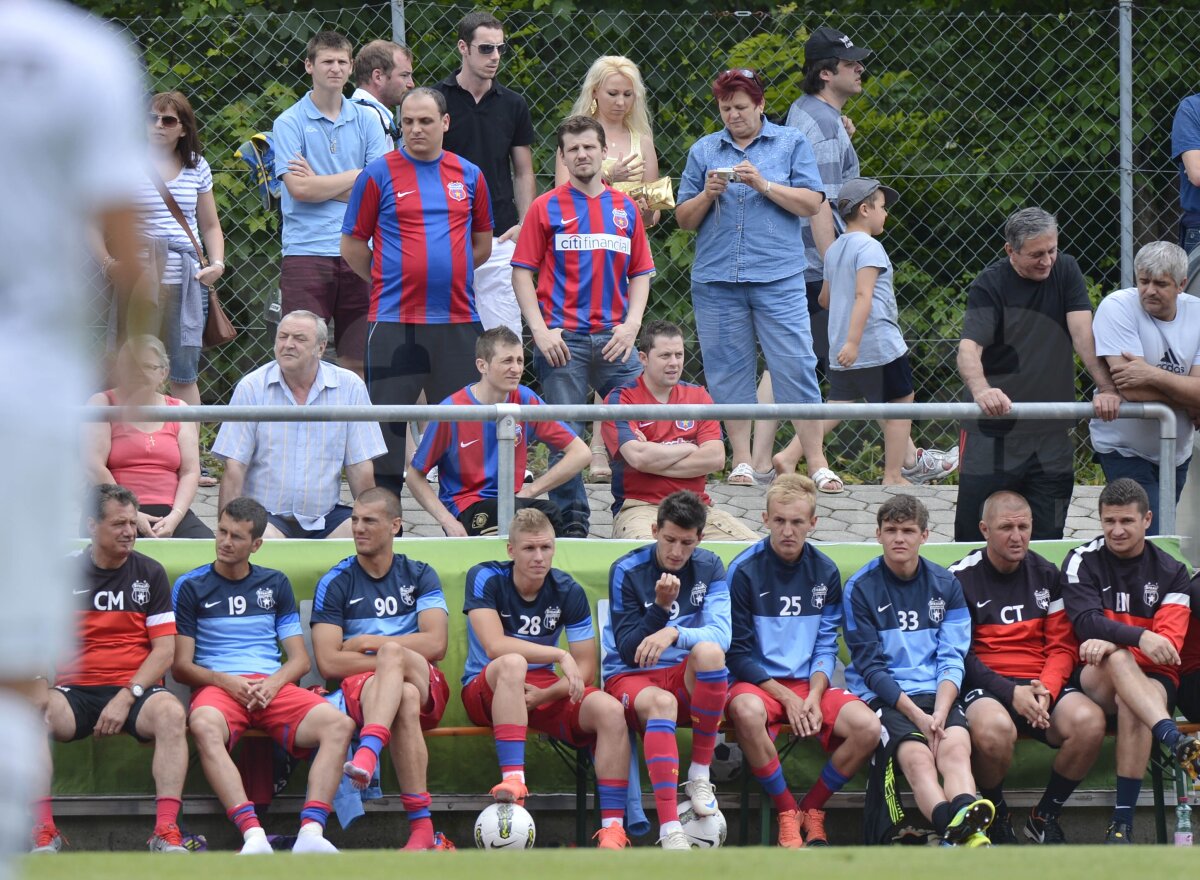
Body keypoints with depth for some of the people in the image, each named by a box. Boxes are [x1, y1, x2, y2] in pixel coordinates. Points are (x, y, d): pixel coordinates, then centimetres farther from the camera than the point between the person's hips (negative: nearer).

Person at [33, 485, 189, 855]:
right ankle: (44, 833, -31)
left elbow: (164, 650, 3)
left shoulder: (150, 574, 9)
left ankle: (166, 831, -36)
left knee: (170, 713, -34)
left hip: (134, 690, 0)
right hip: (74, 692, 0)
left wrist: (127, 696, -12)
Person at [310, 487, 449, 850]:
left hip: (426, 687, 1)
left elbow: (435, 644, 0)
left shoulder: (419, 576, 15)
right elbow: (328, 663, -2)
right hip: (358, 687, -1)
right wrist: (392, 660, -8)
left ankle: (368, 753, -62)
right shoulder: (335, 583, 10)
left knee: (392, 654, -37)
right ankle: (421, 825, -50)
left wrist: (369, 643, -3)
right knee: (404, 700, -39)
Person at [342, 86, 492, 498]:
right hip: (395, 321, -3)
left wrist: (450, 274, 12)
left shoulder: (468, 176, 10)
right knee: (388, 421, -2)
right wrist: (390, 280, 3)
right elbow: (352, 246, 4)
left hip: (457, 320, 3)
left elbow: (483, 243, 20)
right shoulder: (379, 176, 0)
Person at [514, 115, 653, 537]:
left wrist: (632, 324, -1)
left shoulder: (626, 208, 13)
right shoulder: (546, 208, 5)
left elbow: (640, 273, 14)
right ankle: (572, 519, 5)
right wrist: (540, 330, -8)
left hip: (615, 339, 2)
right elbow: (522, 273, 2)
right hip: (562, 339, -2)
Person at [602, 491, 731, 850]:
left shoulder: (709, 567, 4)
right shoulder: (627, 571, -4)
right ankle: (670, 832, -50)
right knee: (661, 703, -40)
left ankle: (700, 776, -21)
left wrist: (674, 633, -29)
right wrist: (661, 606, -21)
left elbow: (721, 633, -11)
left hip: (687, 678, 2)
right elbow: (628, 650, -7)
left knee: (708, 651, -34)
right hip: (630, 677, -2)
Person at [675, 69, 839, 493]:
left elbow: (811, 203, 0)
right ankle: (741, 462, 12)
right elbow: (684, 219, 14)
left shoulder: (791, 144, 8)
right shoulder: (703, 151, 14)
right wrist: (708, 194, -5)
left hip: (778, 278, -3)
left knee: (795, 367, -8)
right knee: (728, 371, 4)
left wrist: (763, 185, -10)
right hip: (716, 280, 3)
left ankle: (817, 464, -6)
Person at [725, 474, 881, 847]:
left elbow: (826, 648, 8)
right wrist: (786, 697, -14)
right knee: (746, 712, -40)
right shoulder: (745, 570, -5)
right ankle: (787, 813, -21)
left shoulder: (825, 572, 6)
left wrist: (814, 696, -11)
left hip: (810, 685, 4)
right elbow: (738, 652, -6)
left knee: (867, 726, -24)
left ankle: (811, 809, -2)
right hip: (758, 682, -3)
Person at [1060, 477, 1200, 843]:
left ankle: (1122, 825, -39)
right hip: (1097, 680, 0)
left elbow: (1169, 644, -3)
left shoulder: (1170, 572, 9)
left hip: (1153, 681, 0)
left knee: (1131, 706, -36)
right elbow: (1086, 622, -10)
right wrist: (1139, 639, -29)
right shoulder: (1083, 562, 7)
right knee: (1115, 658, -36)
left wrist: (1112, 644, -22)